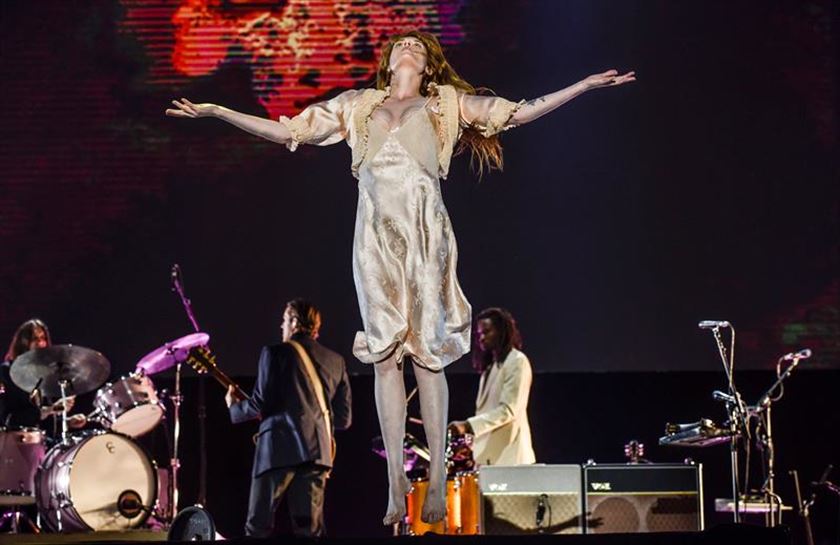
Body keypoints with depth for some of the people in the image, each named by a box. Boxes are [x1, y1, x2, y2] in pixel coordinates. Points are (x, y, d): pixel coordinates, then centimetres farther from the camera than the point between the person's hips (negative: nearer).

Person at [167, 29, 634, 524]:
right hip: (376, 235, 2)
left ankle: (437, 478, -3)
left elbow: (519, 113, 13)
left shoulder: (446, 104, 17)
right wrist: (216, 111, 17)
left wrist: (587, 85, 8)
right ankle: (395, 481, 1)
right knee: (384, 355, -1)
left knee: (427, 352, -6)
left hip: (426, 232, -2)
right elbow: (285, 131, 21)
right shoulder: (358, 105, 21)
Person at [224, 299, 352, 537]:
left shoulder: (276, 353, 0)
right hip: (318, 451, 5)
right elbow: (344, 418, 13)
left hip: (280, 448, -5)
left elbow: (260, 404, -7)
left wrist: (234, 405, 13)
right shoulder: (336, 361, 14)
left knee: (259, 527, -1)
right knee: (310, 529, 4)